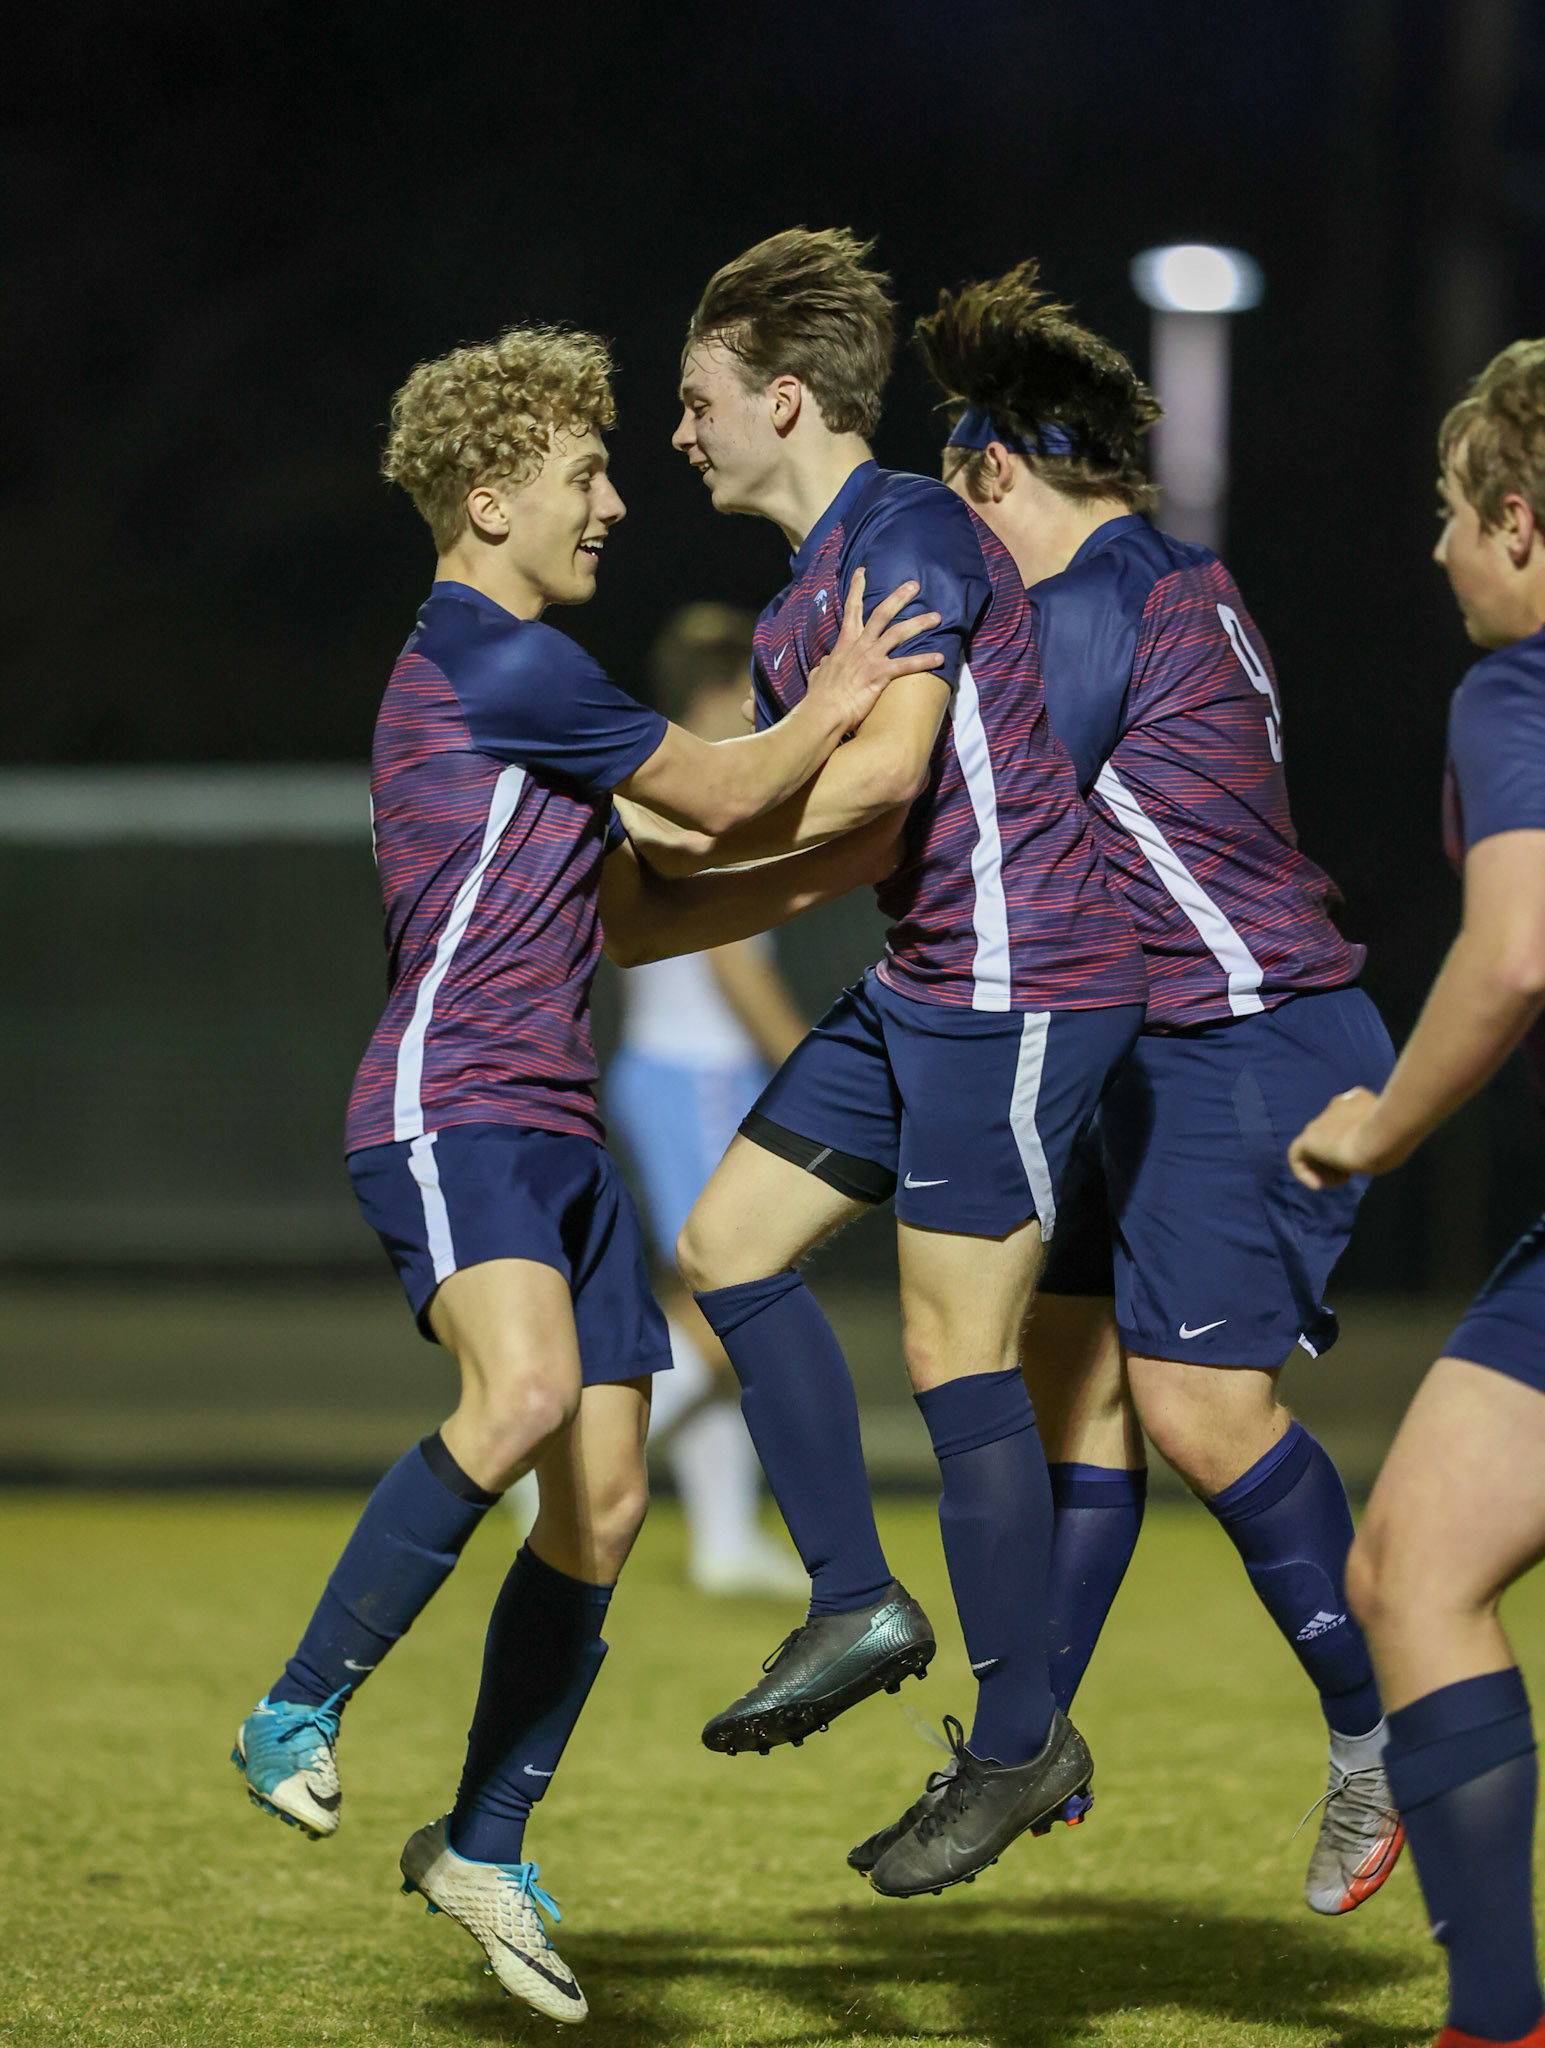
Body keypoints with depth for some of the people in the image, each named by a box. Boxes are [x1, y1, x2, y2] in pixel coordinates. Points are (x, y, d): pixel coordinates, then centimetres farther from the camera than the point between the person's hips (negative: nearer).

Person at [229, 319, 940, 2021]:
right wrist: (835, 710, 9)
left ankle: (483, 1847, 15)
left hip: (552, 1132, 10)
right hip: (448, 1114, -10)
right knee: (526, 1390, -33)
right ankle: (299, 1714, -21)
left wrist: (837, 872, 21)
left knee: (602, 1500, 4)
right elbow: (719, 794, -5)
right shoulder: (497, 666, -10)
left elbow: (629, 916, 27)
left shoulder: (506, 676, 23)